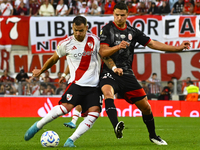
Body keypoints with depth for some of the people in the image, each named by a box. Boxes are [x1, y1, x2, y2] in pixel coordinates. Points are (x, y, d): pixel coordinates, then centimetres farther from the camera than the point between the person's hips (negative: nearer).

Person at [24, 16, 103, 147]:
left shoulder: (94, 40, 1)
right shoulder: (66, 44, -1)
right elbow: (54, 58, 16)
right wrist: (41, 71, 28)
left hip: (94, 85, 2)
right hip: (76, 83, -2)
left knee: (94, 112, -18)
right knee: (66, 107, -23)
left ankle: (71, 140, -13)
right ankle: (37, 126, -2)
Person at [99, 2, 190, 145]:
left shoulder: (133, 31, 9)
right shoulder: (107, 29, -2)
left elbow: (152, 43, 15)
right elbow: (102, 52, -10)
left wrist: (177, 48, 12)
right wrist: (118, 46, -28)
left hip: (127, 74, 4)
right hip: (110, 72, -4)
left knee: (145, 106, 5)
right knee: (108, 92, -37)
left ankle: (153, 135, 28)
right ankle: (117, 127, -53)